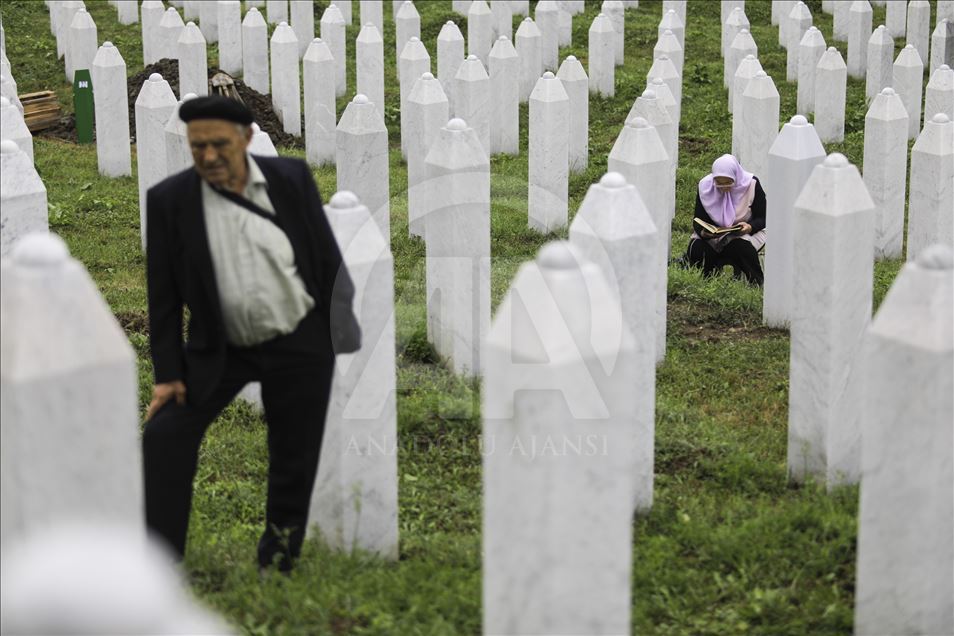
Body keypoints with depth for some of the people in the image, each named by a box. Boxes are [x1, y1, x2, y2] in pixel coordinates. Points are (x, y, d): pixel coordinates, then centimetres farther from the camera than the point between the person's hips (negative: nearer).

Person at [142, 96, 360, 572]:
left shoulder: (291, 178, -7)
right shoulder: (168, 199, -9)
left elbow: (327, 259, 1)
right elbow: (163, 294, -5)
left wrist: (340, 332, 1)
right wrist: (168, 373, -5)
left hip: (300, 345, 0)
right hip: (221, 349, 0)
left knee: (294, 458, 6)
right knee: (165, 434, -10)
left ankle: (278, 563, 24)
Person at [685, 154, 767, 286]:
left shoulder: (751, 185, -15)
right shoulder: (705, 186, -10)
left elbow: (762, 218, -9)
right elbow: (698, 220, -7)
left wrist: (750, 227, -33)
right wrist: (703, 232, -32)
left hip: (745, 232, -2)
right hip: (712, 235, 2)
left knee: (740, 246, -35)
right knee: (697, 247, -27)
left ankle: (755, 283, -14)